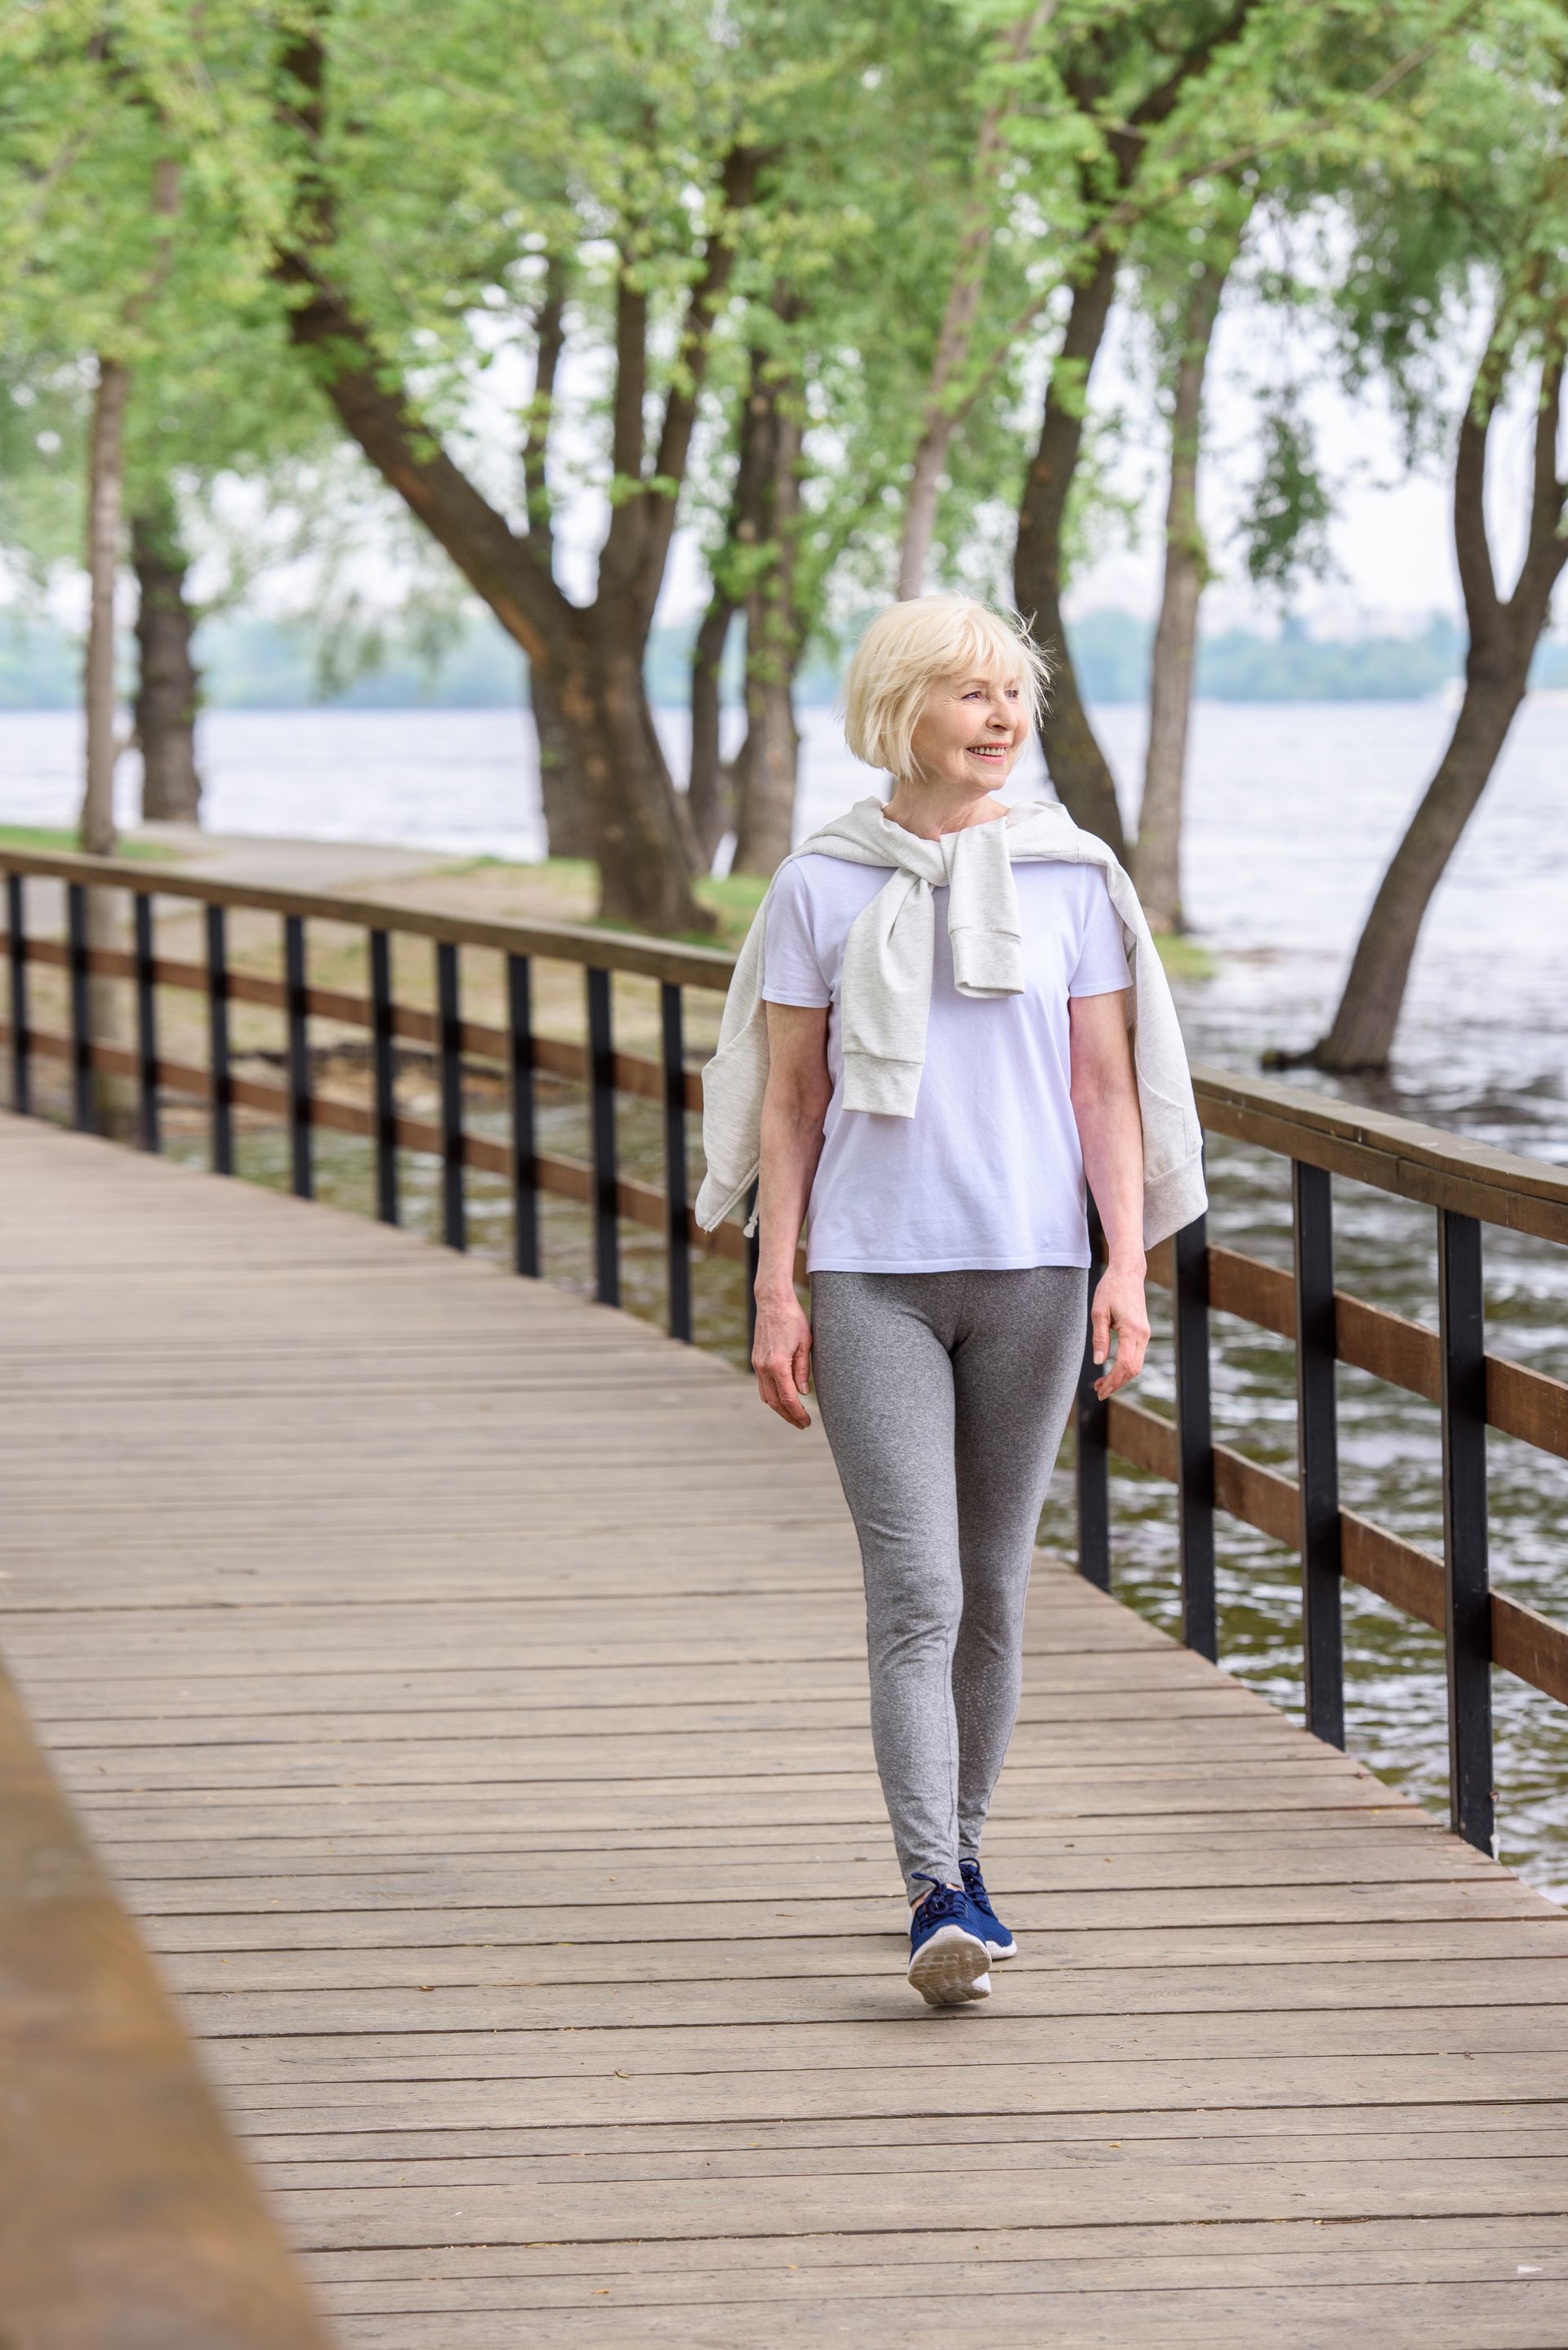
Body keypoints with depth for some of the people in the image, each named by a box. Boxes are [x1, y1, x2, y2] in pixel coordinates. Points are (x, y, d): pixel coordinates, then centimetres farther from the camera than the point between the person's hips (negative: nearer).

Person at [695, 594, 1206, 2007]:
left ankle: (960, 1849, 27)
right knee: (916, 1591, -12)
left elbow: (1108, 1089, 5)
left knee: (994, 1585, 11)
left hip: (1031, 1270, 2)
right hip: (873, 1279, -2)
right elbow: (787, 1104, 5)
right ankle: (937, 1900, -18)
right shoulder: (824, 887, 2)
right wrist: (776, 1294, 0)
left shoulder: (1071, 881, 5)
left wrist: (1128, 1269, -5)